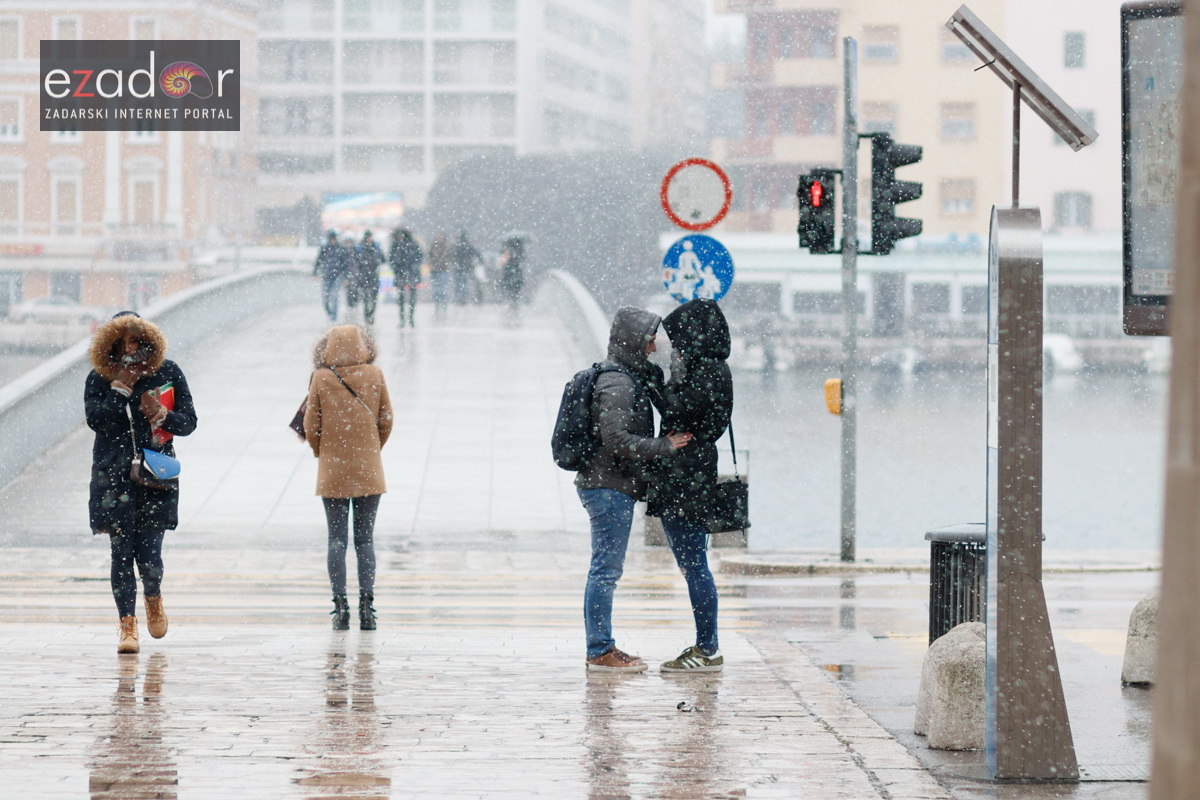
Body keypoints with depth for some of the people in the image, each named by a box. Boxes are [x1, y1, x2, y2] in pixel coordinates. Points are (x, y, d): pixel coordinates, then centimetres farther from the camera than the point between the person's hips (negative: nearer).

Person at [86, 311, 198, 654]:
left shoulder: (168, 373, 4)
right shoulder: (98, 379, 2)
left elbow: (189, 422, 5)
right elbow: (95, 419, -13)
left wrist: (162, 415, -13)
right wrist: (120, 386, -15)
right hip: (114, 475, 0)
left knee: (149, 553, -6)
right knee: (121, 551, -3)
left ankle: (153, 598, 26)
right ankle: (127, 624, 4)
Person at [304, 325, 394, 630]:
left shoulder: (321, 378, -6)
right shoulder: (374, 375, -3)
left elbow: (311, 426, -2)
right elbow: (386, 421, 2)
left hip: (332, 471, -1)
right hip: (368, 471, 1)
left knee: (336, 540, 4)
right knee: (365, 540, 6)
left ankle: (340, 608, 1)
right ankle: (366, 608, 1)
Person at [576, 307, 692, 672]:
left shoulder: (632, 378, 14)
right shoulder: (617, 385, -16)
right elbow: (616, 440, -23)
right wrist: (663, 446, -15)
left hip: (614, 487, 10)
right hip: (609, 487, -10)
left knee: (607, 570, 13)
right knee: (606, 569, -7)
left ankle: (602, 647, 18)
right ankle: (599, 652, -4)